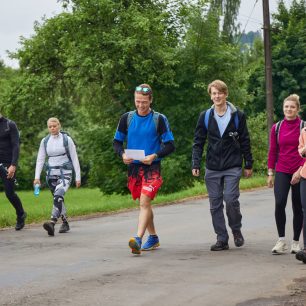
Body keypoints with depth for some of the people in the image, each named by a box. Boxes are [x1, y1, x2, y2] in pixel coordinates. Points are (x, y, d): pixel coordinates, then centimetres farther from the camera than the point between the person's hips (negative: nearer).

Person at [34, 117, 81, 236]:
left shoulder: (67, 139, -3)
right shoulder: (45, 141, 6)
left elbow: (74, 158, -1)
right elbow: (40, 159, 6)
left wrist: (78, 177, -3)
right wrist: (37, 177, -4)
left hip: (65, 173, -5)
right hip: (51, 173, 5)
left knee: (58, 196, -25)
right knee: (58, 199, 13)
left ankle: (52, 223, -41)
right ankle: (65, 223, 29)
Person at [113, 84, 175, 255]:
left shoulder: (159, 119, -4)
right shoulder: (127, 118, 5)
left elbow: (170, 145, -2)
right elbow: (117, 141, 12)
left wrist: (154, 156, -18)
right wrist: (122, 155, -8)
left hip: (152, 167, -4)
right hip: (133, 167, 4)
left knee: (144, 202, -18)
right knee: (144, 204, 14)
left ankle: (138, 240, -26)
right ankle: (153, 237, 29)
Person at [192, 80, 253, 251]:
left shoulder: (238, 115, 1)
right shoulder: (205, 117, 5)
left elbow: (245, 141, 6)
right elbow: (198, 142, 6)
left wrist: (248, 165, 6)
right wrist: (196, 164, -4)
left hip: (233, 167, -2)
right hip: (212, 168, 2)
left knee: (231, 199, -14)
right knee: (215, 204, 3)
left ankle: (236, 229, 12)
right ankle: (222, 239, 11)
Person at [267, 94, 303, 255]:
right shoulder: (276, 128, 6)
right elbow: (272, 151, 11)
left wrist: (300, 170, -14)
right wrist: (270, 173, 7)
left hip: (299, 173, -1)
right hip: (282, 172, 1)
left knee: (298, 208, 5)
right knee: (279, 203, -17)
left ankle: (295, 242, 17)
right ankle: (281, 241, -12)